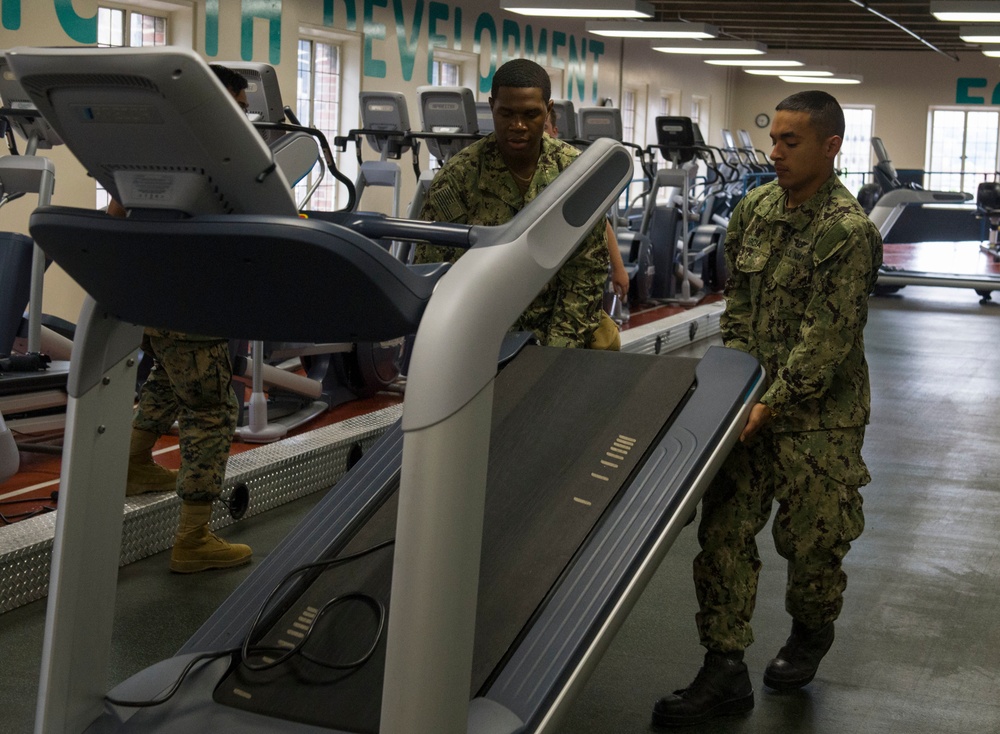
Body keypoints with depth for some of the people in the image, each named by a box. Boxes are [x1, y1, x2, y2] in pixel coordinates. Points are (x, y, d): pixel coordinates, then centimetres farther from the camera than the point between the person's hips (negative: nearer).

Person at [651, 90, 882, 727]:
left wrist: (770, 406, -21)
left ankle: (811, 633, 38)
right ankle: (726, 671, 10)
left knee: (812, 536, 8)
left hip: (818, 415, -6)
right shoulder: (756, 208, 4)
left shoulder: (849, 232, -18)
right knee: (723, 528, 2)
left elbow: (825, 340, -20)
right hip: (753, 397, 6)